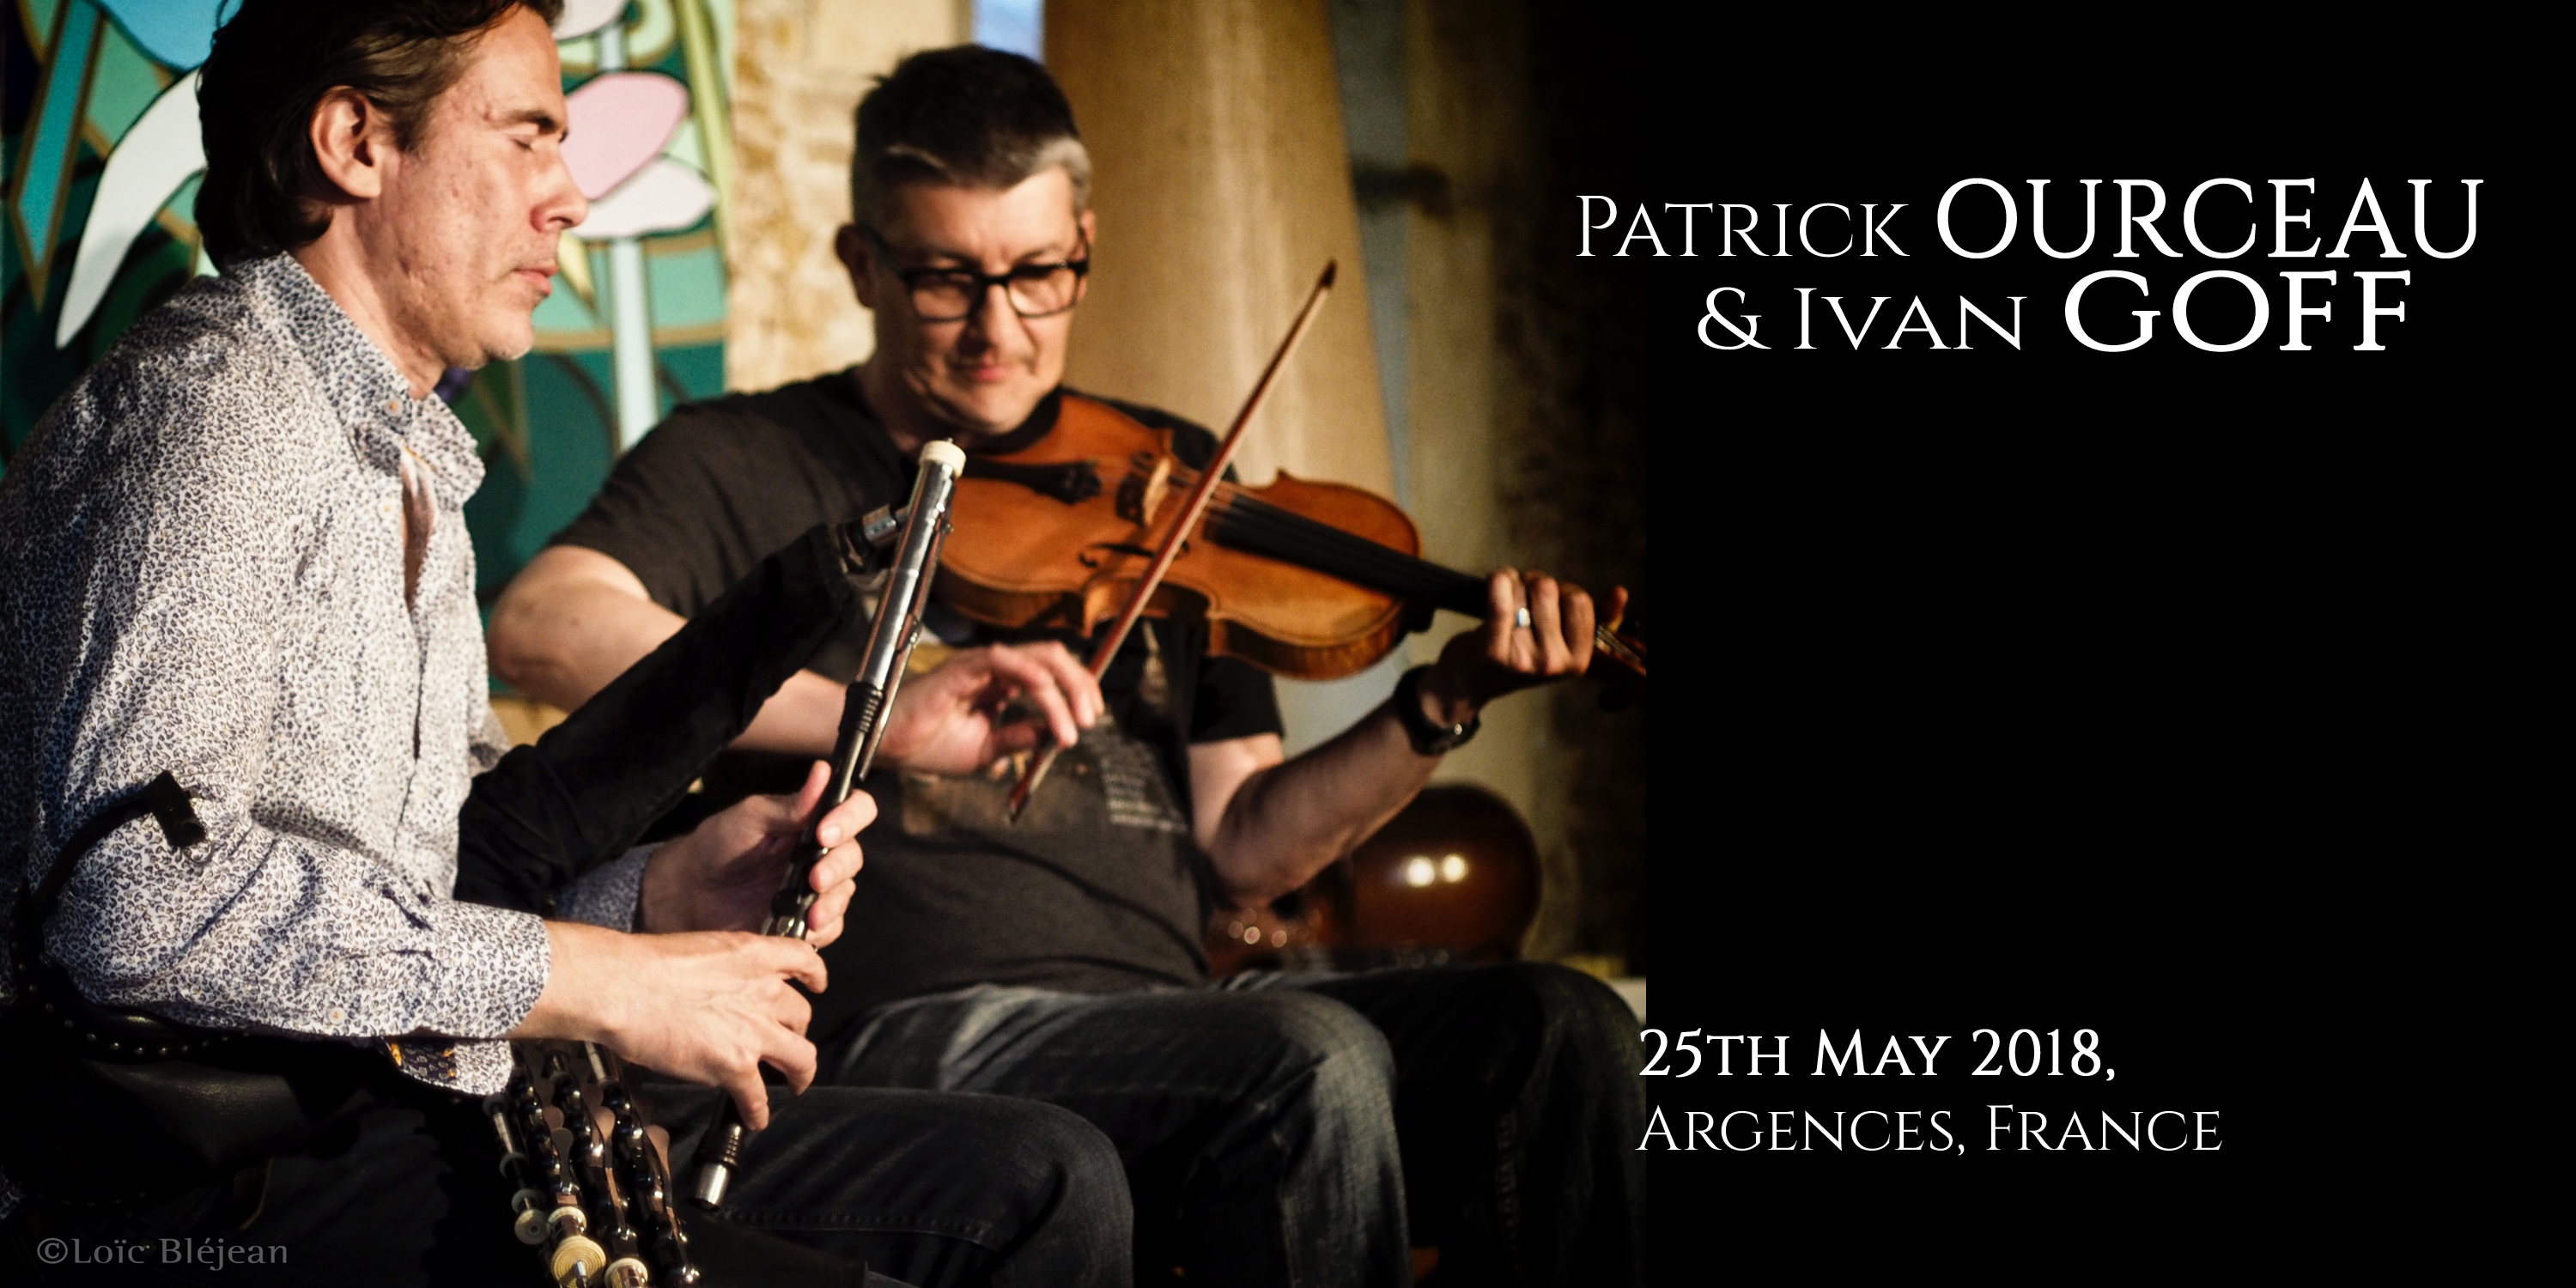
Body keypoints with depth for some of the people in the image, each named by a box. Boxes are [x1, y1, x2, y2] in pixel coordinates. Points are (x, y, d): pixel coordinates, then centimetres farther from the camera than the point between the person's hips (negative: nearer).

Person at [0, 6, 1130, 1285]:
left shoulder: (413, 472, 24)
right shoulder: (209, 407, -10)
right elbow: (138, 890, -23)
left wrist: (662, 892, 3)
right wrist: (593, 977, -18)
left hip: (406, 1114, 10)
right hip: (213, 1180, -10)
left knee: (1034, 1177, 0)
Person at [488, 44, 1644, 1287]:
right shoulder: (744, 465, 6)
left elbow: (1241, 849, 14)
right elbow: (537, 629, -16)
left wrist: (1441, 708, -4)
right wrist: (876, 713, -27)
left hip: (1164, 1018, 5)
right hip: (906, 1033, -5)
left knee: (1555, 1028, -19)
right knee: (1306, 1060, -32)